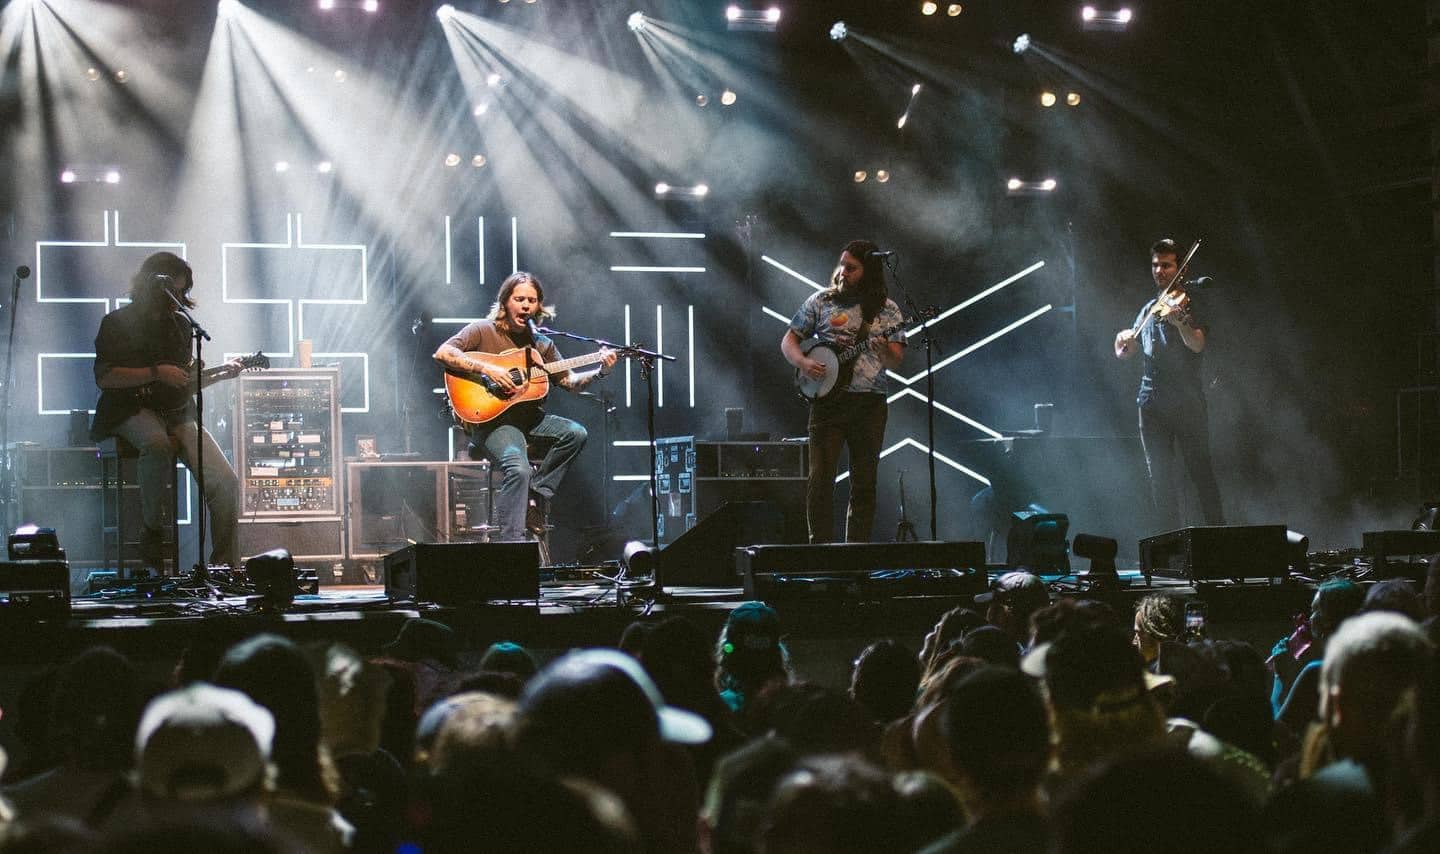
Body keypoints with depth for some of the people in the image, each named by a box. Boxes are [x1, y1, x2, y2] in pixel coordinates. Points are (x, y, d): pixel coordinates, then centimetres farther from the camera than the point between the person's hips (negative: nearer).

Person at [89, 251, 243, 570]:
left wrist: (222, 371, 6)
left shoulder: (180, 324, 16)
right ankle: (152, 528, -21)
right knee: (158, 445, -41)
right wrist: (157, 373, -18)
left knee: (225, 482, -16)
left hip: (178, 412, 5)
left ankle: (225, 566, -9)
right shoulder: (118, 323, -1)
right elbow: (103, 377, -12)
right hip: (133, 410, -5)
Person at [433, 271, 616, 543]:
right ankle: (513, 543, -27)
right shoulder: (483, 331, -2)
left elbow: (568, 381, 15)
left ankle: (535, 497, -8)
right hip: (491, 419, -6)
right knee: (518, 468, -31)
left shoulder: (541, 343, 13)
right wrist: (488, 370, -22)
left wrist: (600, 372, -3)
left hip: (529, 417, 6)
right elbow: (442, 353, -15)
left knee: (575, 433, -19)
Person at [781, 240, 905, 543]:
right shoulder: (820, 302, 8)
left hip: (870, 404, 1)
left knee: (864, 483, 3)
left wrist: (884, 350, -23)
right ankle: (821, 546, -2)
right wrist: (803, 362, -9)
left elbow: (896, 362, 0)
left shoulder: (887, 310, 6)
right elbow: (788, 340, 11)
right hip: (827, 401, 0)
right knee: (820, 479, -8)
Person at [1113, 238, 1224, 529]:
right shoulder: (1149, 310, 18)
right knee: (1160, 475, 4)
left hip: (1187, 401, -5)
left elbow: (1198, 344, -19)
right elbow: (1125, 352, 23)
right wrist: (1123, 339, -1)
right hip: (1152, 402, 5)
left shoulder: (1190, 304, 0)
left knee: (1200, 469, -8)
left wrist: (1179, 322, -39)